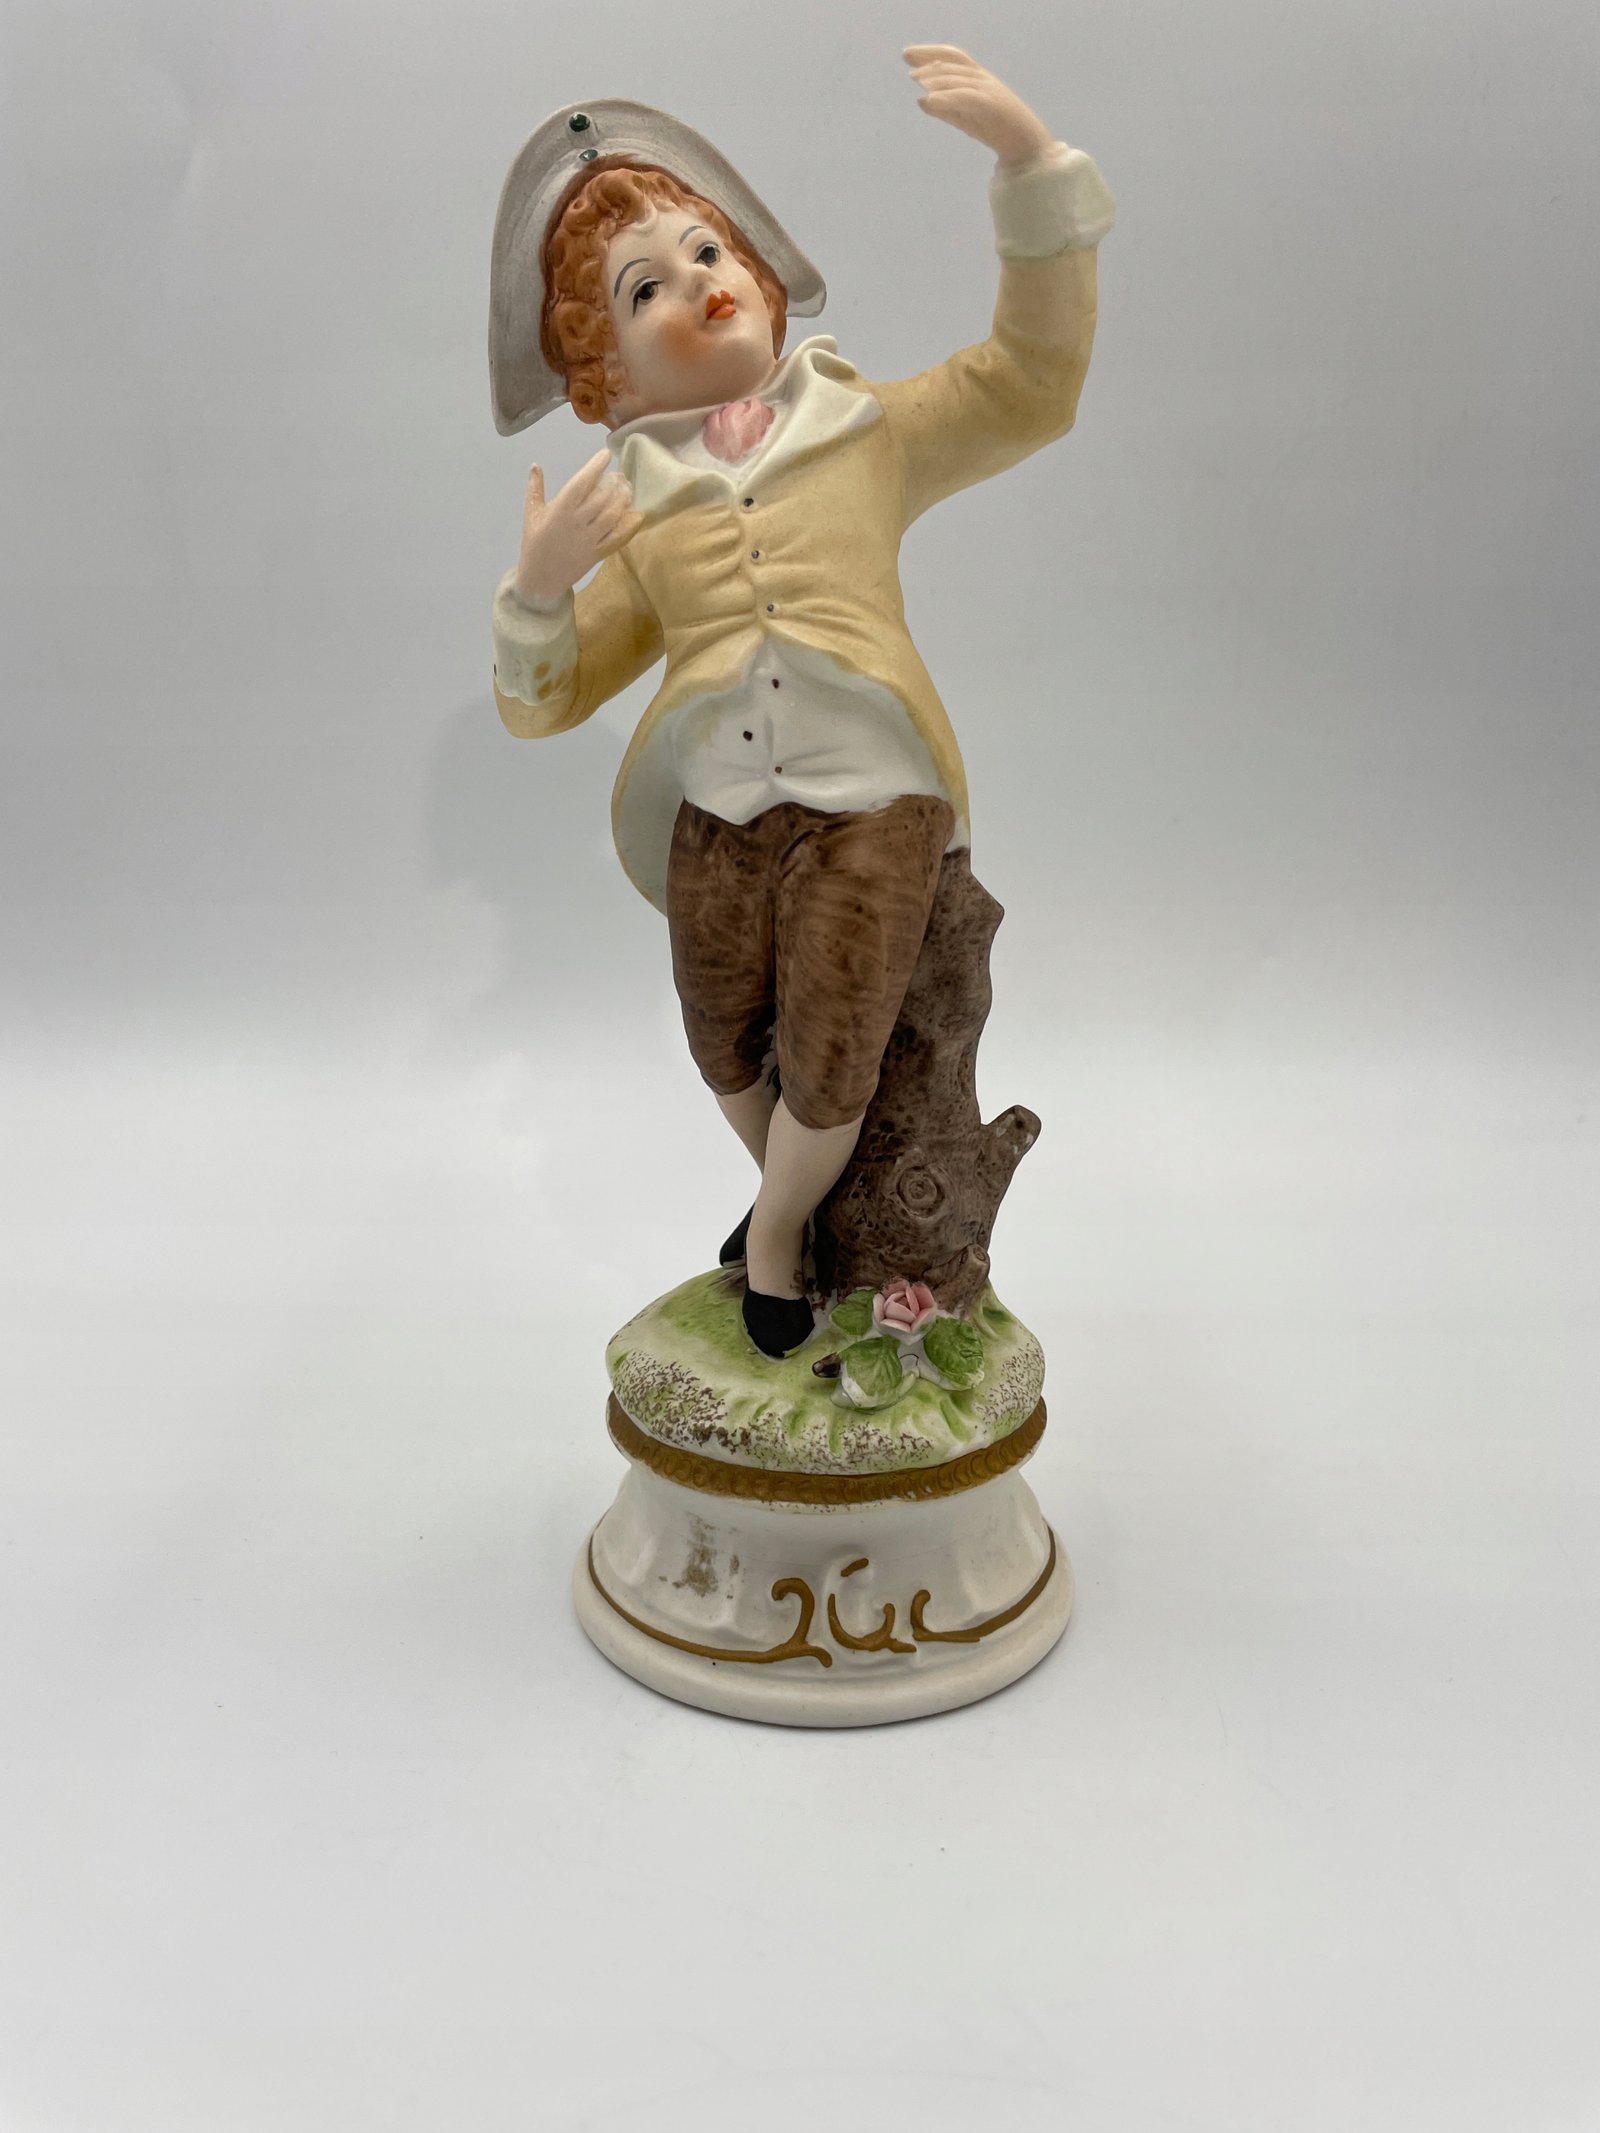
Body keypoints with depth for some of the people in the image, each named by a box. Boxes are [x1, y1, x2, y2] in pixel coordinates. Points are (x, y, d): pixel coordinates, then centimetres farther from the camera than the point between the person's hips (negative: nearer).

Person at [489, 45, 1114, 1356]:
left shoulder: (872, 434, 12)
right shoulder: (631, 512, 12)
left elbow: (1032, 382, 2)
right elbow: (545, 702, 12)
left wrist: (1028, 158, -7)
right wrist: (537, 591, -10)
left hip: (870, 800, -2)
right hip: (711, 814, 2)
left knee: (829, 1060, -9)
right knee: (729, 1053, 12)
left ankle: (773, 1240, 24)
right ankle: (797, 1198, 46)